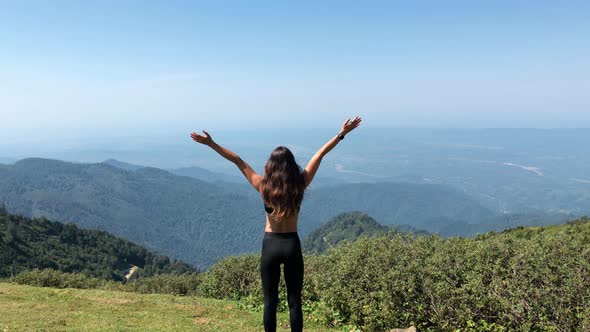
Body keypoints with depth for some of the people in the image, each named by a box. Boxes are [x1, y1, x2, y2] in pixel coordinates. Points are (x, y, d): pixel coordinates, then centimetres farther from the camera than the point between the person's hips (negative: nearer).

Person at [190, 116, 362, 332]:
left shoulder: (264, 187, -11)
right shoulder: (300, 185, -9)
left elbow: (238, 161, -8)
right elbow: (320, 154, -4)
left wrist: (211, 144, -3)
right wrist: (341, 134, 3)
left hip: (270, 245, 0)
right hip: (292, 245, 1)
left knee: (270, 301, 11)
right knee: (294, 300, 10)